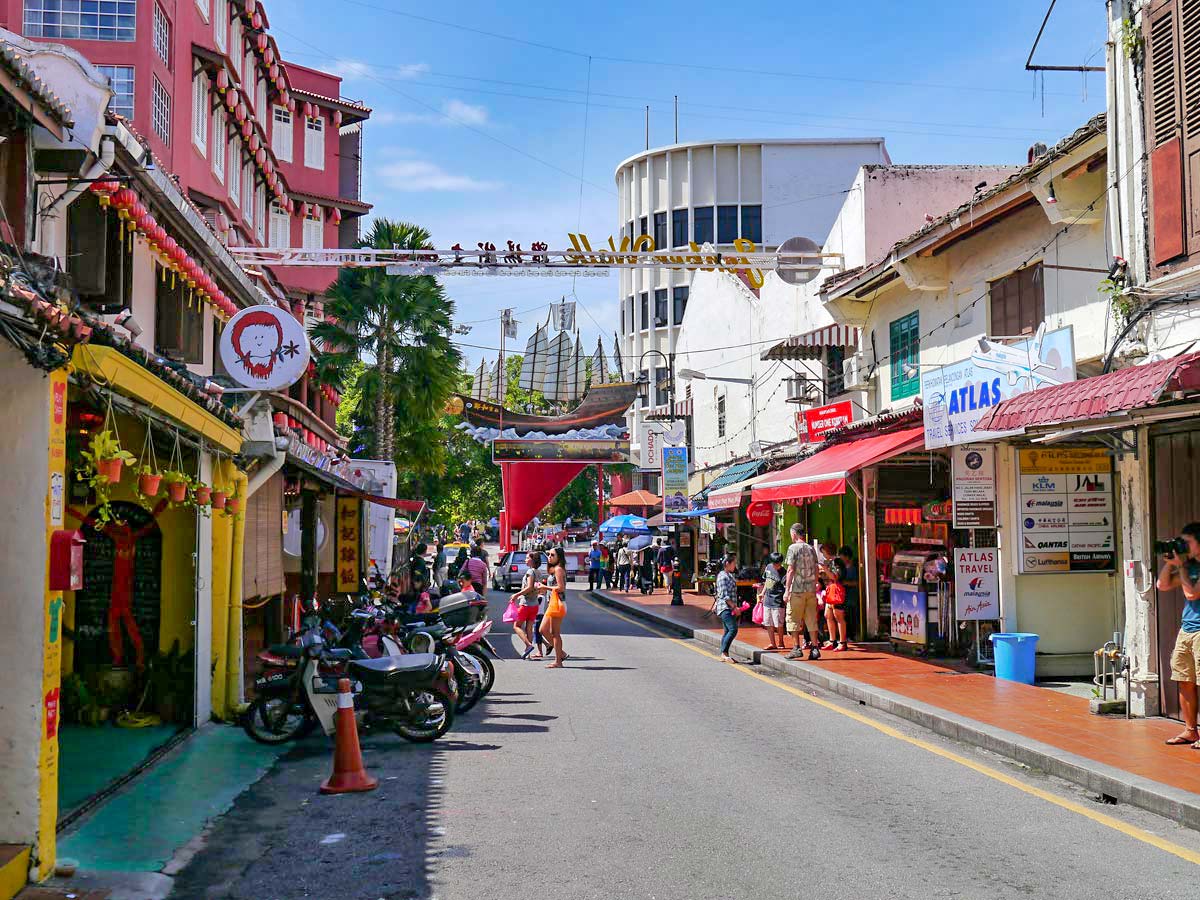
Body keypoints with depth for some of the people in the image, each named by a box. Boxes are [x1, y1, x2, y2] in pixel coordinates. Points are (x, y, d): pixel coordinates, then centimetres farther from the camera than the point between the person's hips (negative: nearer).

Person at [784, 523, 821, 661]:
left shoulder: (793, 548, -6)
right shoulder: (811, 549, 11)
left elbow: (791, 570, -10)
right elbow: (816, 570, 13)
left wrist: (787, 589, -9)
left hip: (797, 589, -5)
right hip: (811, 589, 5)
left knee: (793, 619, 3)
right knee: (811, 620, 8)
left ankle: (797, 648, 0)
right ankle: (814, 648, 5)